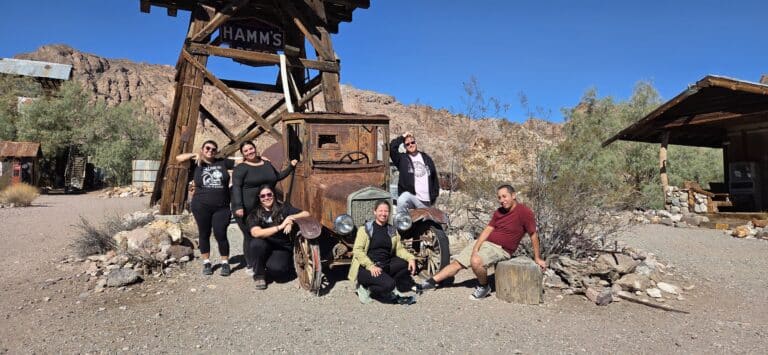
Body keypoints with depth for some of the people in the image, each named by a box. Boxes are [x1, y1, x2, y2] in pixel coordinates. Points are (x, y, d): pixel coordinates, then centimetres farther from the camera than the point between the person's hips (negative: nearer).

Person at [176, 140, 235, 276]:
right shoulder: (196, 164, 6)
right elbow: (178, 158, -3)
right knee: (204, 234, 10)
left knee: (220, 235, -2)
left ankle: (225, 263, 12)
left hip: (222, 207, 0)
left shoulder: (222, 162, 7)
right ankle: (206, 263, 22)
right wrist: (195, 155, -8)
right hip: (201, 207, 1)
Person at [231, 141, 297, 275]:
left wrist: (291, 167, 17)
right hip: (246, 209, -5)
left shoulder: (267, 164, 12)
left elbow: (278, 177, 27)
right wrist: (238, 206, -28)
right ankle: (250, 266, 12)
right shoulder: (241, 168, -8)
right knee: (250, 237, -1)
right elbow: (236, 187, -17)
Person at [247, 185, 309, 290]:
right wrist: (280, 226, -30)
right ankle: (259, 275, -8)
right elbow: (255, 233, -23)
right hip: (263, 247, 1)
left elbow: (306, 214, -6)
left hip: (282, 247, -1)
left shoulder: (283, 208, 1)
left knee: (276, 268, -31)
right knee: (256, 243, -32)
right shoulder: (254, 214, -3)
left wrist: (291, 218, -24)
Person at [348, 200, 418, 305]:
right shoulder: (365, 229, -2)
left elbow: (399, 249, 12)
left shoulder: (392, 231, 15)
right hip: (366, 268, -6)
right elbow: (357, 250, -10)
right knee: (389, 284, -30)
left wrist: (411, 258, -9)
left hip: (385, 266, 6)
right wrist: (370, 266, -24)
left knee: (408, 264, -14)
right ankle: (367, 289, -1)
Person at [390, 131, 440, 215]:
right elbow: (392, 147, -11)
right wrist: (402, 137, 1)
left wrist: (434, 195, 9)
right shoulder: (402, 158, 7)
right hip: (409, 195, -4)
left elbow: (434, 178, 16)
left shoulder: (426, 158, 15)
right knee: (402, 200, -38)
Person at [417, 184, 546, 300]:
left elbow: (533, 235, -8)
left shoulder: (524, 212, -13)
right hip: (484, 242, 7)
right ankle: (431, 282, 8)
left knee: (476, 261, -34)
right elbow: (487, 230, 1)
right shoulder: (499, 212, 7)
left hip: (501, 249, -7)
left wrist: (537, 258, -4)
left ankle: (484, 287, -8)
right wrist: (475, 249, -12)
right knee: (457, 263, 1)